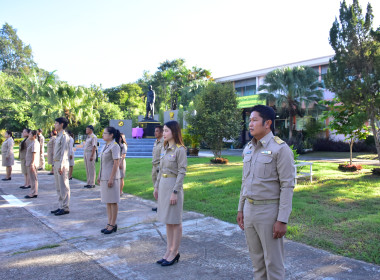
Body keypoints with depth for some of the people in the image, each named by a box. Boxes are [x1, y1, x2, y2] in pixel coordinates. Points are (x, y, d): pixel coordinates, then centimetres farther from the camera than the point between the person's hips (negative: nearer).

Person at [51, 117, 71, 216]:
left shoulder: (64, 136, -13)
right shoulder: (58, 136, 17)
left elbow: (64, 152, -18)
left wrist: (61, 166, -21)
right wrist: (55, 165, 17)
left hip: (62, 163, -10)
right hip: (56, 163, 10)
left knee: (64, 187, -3)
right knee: (58, 187, 14)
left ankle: (65, 208, 4)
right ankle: (60, 206, 22)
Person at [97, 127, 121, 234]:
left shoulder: (114, 146, -13)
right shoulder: (105, 146, 14)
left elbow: (116, 163, -18)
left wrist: (111, 178, -21)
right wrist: (99, 176, 17)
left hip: (111, 177, -9)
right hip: (104, 177, 9)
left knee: (113, 201, 0)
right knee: (107, 201, 13)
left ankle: (112, 225, 8)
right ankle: (109, 223, 21)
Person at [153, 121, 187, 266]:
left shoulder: (180, 149, -13)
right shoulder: (164, 148, 10)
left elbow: (182, 172, -16)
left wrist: (175, 192, -18)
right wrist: (156, 186, 15)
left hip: (174, 185, -8)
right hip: (163, 184, 8)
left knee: (175, 221, 3)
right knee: (167, 221, 14)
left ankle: (174, 253, 15)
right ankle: (169, 250, 25)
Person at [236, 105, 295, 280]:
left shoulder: (280, 149, -12)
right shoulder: (248, 149, 10)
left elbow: (287, 186, -14)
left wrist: (282, 220, -17)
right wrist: (240, 209, 15)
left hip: (269, 211, -6)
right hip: (249, 209, 7)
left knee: (273, 262, 5)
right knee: (256, 260, 17)